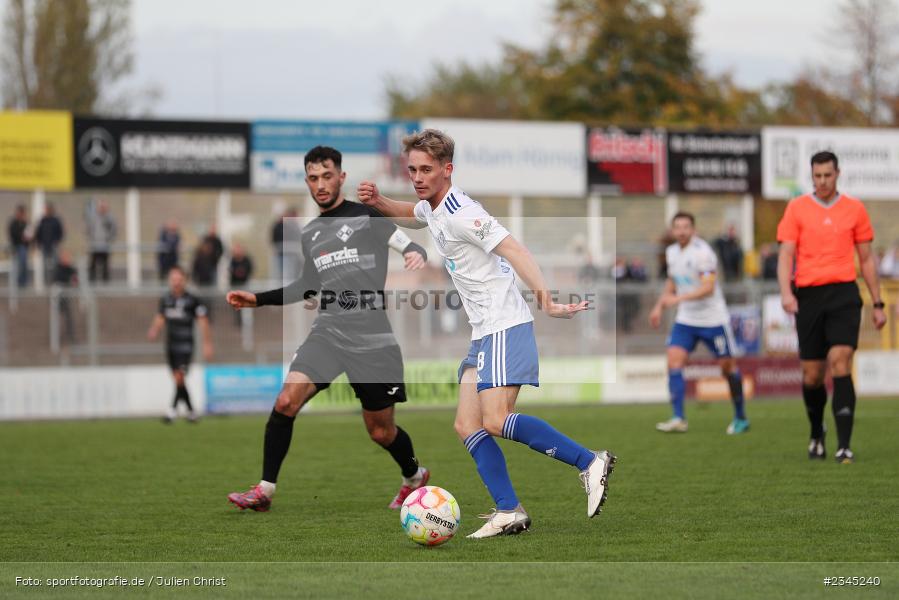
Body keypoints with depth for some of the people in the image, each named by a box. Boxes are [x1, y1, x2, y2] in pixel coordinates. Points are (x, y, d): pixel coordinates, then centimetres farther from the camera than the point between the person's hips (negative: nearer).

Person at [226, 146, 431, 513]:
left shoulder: (368, 216, -1)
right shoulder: (309, 234, 15)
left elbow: (412, 248, -3)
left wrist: (417, 257, -27)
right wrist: (258, 299, 22)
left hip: (372, 338, -4)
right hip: (328, 331, 4)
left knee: (381, 432, 5)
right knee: (286, 402, -18)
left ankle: (414, 477, 36)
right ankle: (264, 492, -11)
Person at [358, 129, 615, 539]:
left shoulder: (460, 214, -16)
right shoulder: (432, 209, 13)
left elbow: (514, 251, -25)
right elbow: (410, 214, 37)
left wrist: (545, 299, -37)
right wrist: (378, 203, 16)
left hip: (504, 328, -10)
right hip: (484, 332, 10)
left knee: (496, 421, -21)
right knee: (467, 425, 2)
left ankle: (589, 462, -14)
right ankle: (509, 512, 0)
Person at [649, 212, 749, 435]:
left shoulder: (702, 252, -17)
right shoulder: (672, 252, 7)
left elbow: (708, 288, -25)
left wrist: (679, 298, -34)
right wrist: (659, 306, 15)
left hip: (713, 318, -6)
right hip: (685, 320, 6)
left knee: (727, 365, 4)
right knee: (674, 360, -12)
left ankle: (740, 418, 20)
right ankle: (678, 419, -15)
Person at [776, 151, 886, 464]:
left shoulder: (854, 208, 8)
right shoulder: (797, 208, 5)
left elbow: (866, 258, 13)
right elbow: (786, 254, 0)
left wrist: (878, 304, 12)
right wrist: (786, 292, -17)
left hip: (844, 294, -1)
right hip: (808, 295, 1)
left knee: (840, 361, -17)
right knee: (812, 375, 3)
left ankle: (844, 445, -19)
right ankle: (816, 433, 31)